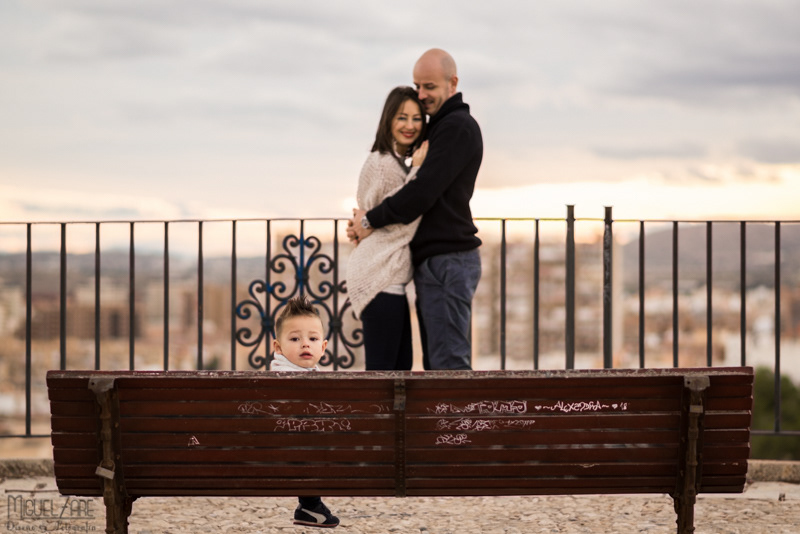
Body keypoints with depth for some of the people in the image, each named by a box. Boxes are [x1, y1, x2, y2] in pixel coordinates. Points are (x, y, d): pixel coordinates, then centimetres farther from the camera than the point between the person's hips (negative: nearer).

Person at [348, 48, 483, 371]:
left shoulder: (458, 127, -11)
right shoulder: (437, 128, 21)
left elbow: (423, 192, -20)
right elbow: (422, 191, 23)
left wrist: (371, 220, -9)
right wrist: (366, 222, 7)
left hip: (447, 261, -11)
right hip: (434, 261, 11)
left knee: (448, 361, -12)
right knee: (437, 362, 11)